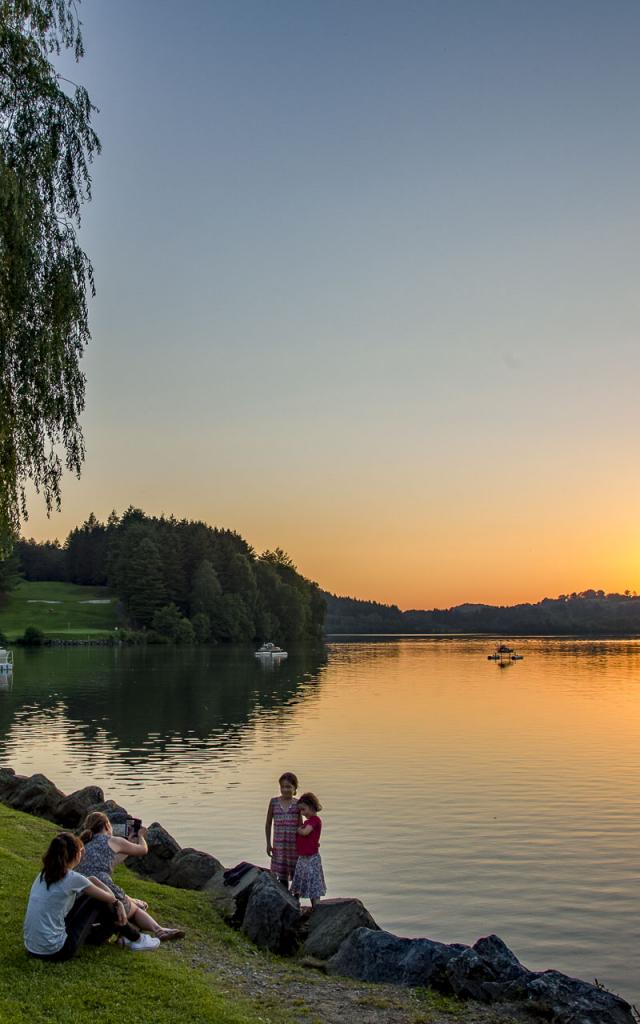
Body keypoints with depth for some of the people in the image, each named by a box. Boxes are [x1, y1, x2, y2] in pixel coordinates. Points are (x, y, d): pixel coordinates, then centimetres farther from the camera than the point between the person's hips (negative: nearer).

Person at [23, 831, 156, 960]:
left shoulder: (44, 874, 7)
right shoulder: (73, 878, -15)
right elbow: (109, 898, 1)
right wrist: (117, 902, 23)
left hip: (32, 949, 7)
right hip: (56, 952, -7)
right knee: (98, 902, 7)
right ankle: (135, 938, 24)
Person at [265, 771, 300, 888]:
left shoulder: (297, 804, -4)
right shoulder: (274, 802, -1)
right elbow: (268, 823, 7)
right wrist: (268, 843, 6)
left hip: (294, 844, -1)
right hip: (279, 844, 1)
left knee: (296, 874, 7)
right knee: (282, 876, 6)